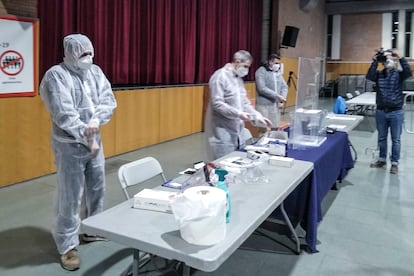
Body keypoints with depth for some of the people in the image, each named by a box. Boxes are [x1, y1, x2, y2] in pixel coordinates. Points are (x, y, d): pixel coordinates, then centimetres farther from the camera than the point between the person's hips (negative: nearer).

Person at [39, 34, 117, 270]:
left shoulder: (95, 72, 7)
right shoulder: (55, 76, -13)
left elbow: (109, 100, -2)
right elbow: (63, 114, -21)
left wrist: (96, 120, -20)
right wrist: (87, 138, -19)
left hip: (95, 141, 7)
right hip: (69, 145, -6)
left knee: (97, 189, 16)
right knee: (70, 197, -1)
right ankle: (68, 247, 13)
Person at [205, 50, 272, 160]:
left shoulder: (239, 78, 13)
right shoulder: (220, 76, -14)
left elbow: (244, 102, 16)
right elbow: (217, 104, -22)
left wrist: (257, 116, 5)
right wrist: (238, 114, -27)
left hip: (238, 128, 9)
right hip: (222, 130, -8)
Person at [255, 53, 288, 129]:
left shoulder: (278, 72, 14)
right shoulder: (261, 71, -7)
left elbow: (284, 87, 13)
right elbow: (262, 88, -17)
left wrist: (282, 99, -3)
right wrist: (277, 96, -17)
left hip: (276, 105, 6)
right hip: (264, 106, -6)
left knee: (275, 128, 8)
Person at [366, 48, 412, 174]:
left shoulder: (399, 73, -2)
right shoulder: (379, 74, 5)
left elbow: (408, 72, -23)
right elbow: (369, 76, -14)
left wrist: (400, 58, -26)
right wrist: (375, 62, -16)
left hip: (396, 112, -3)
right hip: (381, 111, 3)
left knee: (395, 139, 6)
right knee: (381, 138, 15)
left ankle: (394, 163, 16)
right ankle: (382, 159, 29)